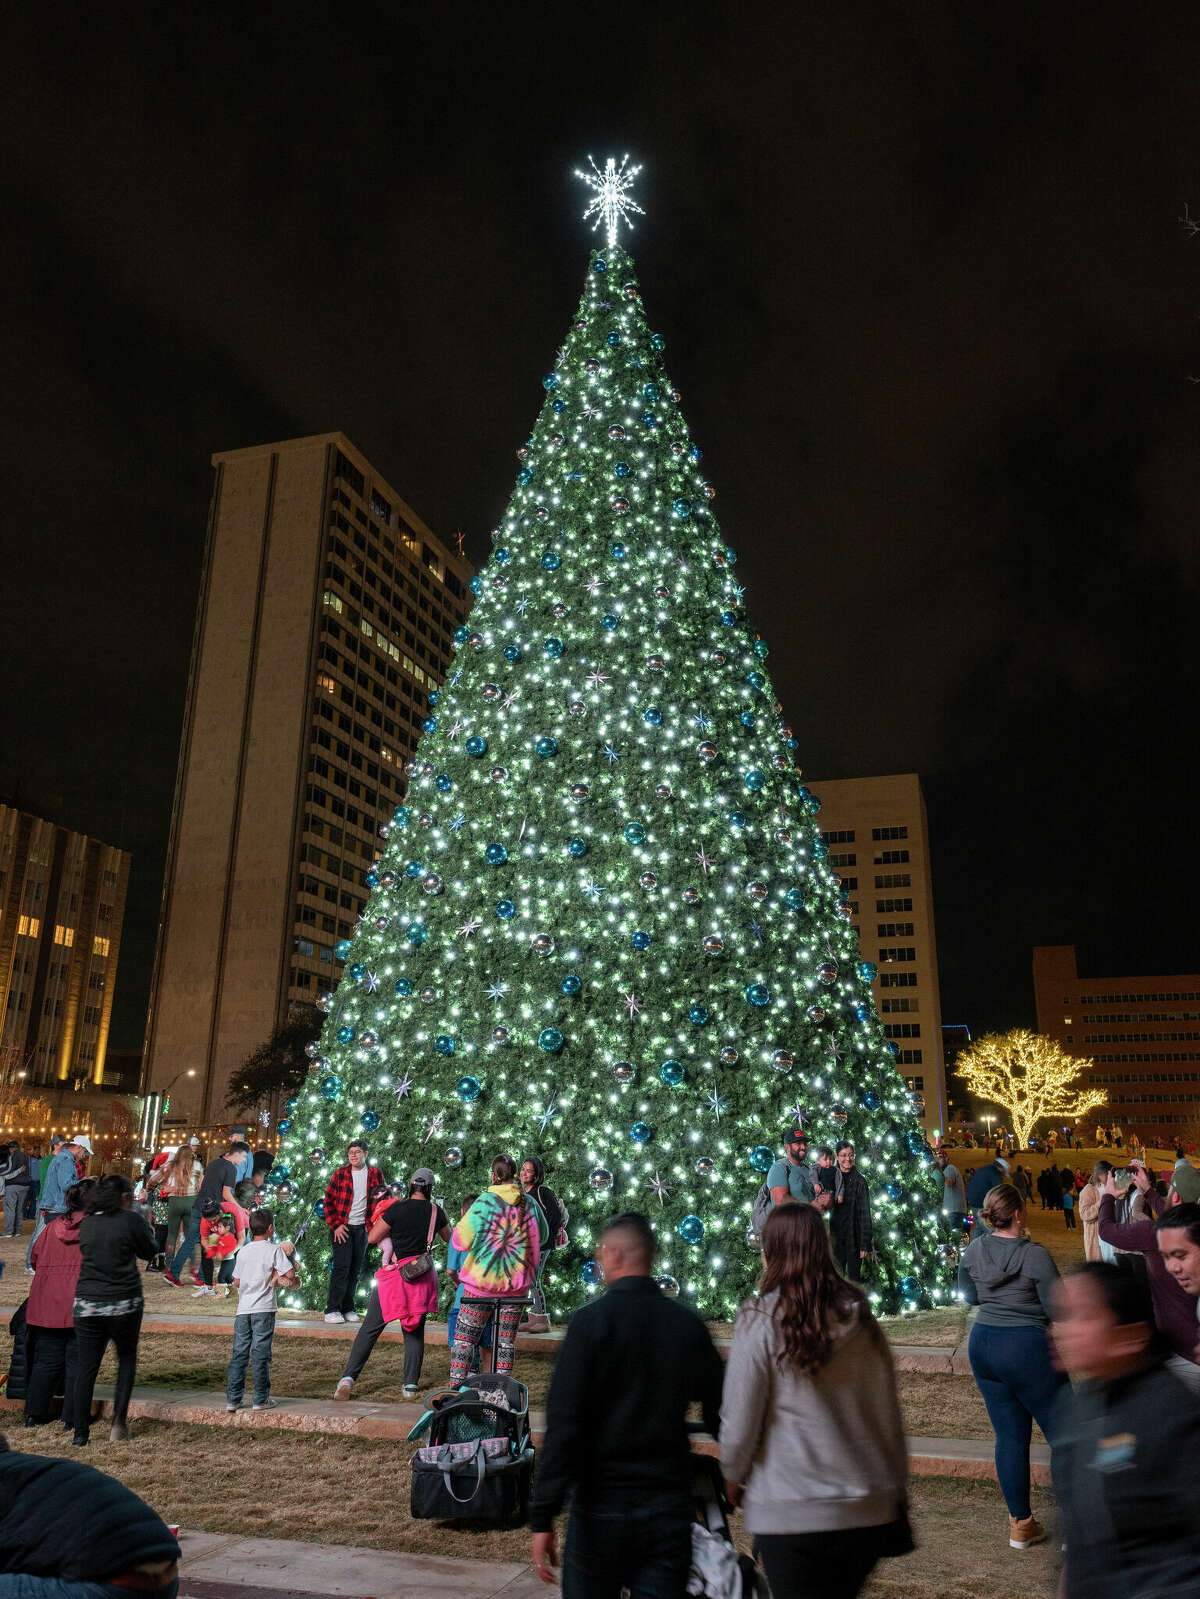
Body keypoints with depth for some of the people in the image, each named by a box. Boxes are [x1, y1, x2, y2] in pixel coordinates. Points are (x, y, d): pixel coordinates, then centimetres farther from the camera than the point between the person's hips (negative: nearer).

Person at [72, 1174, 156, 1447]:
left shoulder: (87, 1223, 5)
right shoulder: (131, 1221, -8)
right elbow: (148, 1253, 3)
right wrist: (148, 1233, 22)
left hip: (87, 1304, 3)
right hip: (123, 1303, -3)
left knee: (86, 1368, 9)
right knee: (127, 1358, 16)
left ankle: (80, 1434, 10)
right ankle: (119, 1422, 8)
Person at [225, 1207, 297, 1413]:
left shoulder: (243, 1251, 9)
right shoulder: (274, 1250, -6)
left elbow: (236, 1282, 13)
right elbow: (290, 1275, -11)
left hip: (243, 1309, 4)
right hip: (263, 1310, -4)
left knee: (239, 1353, 8)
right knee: (260, 1355, 1)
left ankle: (233, 1398, 10)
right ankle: (261, 1399, 6)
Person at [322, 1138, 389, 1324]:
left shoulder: (375, 1174, 4)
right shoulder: (340, 1174, -1)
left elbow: (381, 1198, 11)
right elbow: (328, 1201, 1)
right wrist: (335, 1225, -8)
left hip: (362, 1228, 3)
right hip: (342, 1228, -3)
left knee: (355, 1270, 7)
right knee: (341, 1267, -9)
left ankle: (347, 1308, 17)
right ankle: (331, 1310, -1)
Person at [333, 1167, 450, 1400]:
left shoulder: (397, 1209, -9)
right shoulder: (436, 1212, 1)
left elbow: (372, 1238, -3)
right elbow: (448, 1237, 21)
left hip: (395, 1275, -2)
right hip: (422, 1276, 3)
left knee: (370, 1329, 5)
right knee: (415, 1331, 14)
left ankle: (348, 1378, -1)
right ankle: (410, 1386, 11)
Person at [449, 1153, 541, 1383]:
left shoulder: (485, 1202, -12)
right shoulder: (529, 1204, 0)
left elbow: (461, 1241, -9)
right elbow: (538, 1241, 12)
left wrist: (462, 1222, 9)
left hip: (483, 1280, -3)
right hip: (517, 1283, 3)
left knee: (464, 1337, 8)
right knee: (507, 1339, 13)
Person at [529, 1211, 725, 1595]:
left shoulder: (590, 1321, -11)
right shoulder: (689, 1325, 0)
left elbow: (563, 1422, -16)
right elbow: (720, 1416, 4)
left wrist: (542, 1516, -14)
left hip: (601, 1507, -3)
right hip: (669, 1509, 3)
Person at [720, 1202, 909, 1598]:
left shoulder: (761, 1323, -12)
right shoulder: (861, 1319, 1)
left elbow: (739, 1423, -8)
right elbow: (890, 1416, 6)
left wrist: (733, 1476, 11)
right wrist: (897, 1491, 18)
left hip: (792, 1512, -5)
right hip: (869, 1510, 5)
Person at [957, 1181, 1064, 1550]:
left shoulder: (973, 1250, 1)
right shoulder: (1034, 1255, -17)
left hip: (982, 1343, 6)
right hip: (1027, 1347, -6)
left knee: (1010, 1435, 13)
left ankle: (1020, 1524, 21)